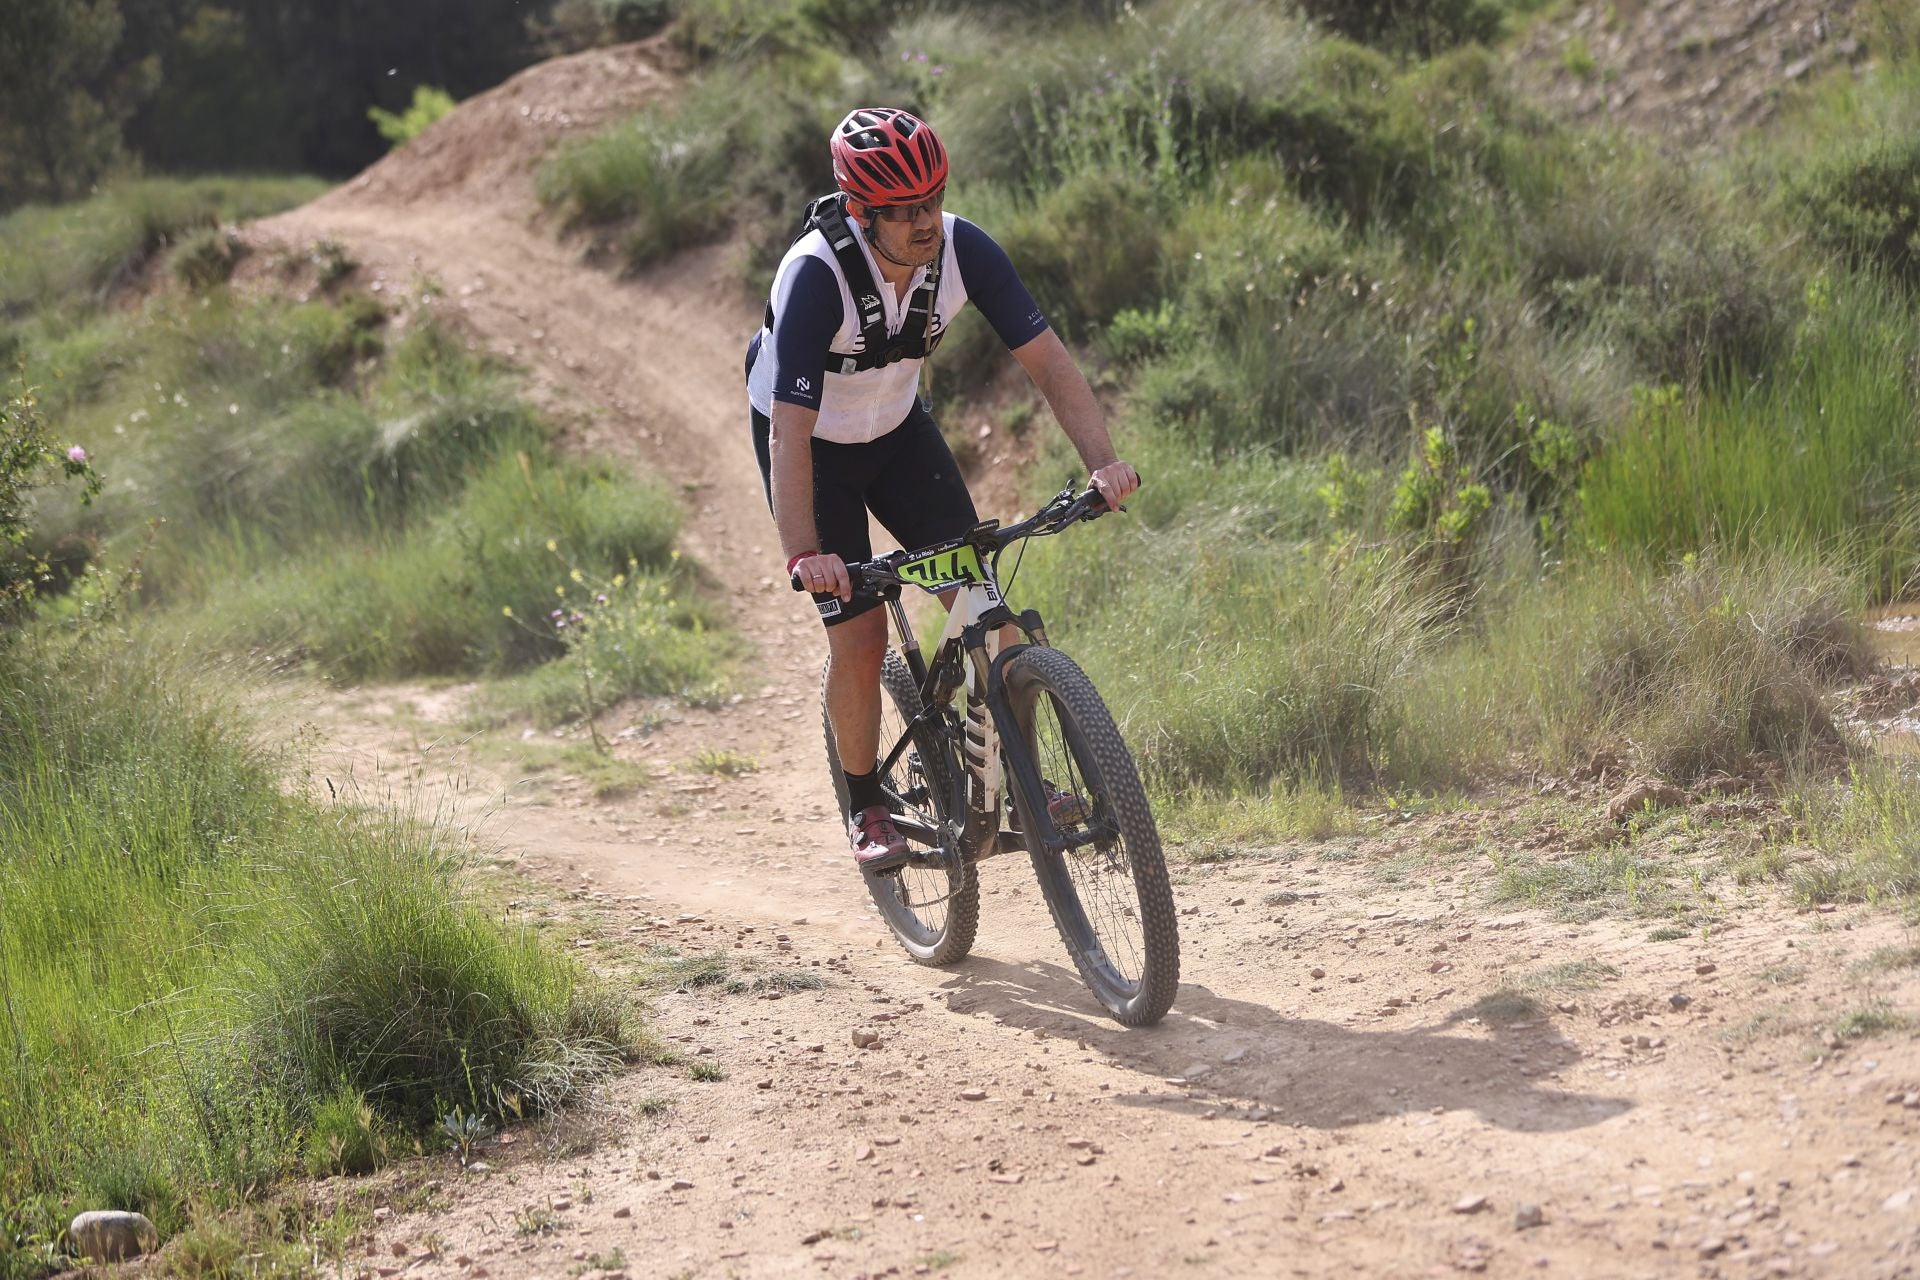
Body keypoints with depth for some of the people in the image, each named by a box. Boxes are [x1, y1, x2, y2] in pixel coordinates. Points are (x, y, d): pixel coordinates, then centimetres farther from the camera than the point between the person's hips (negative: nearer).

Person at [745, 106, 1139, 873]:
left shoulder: (963, 249, -24)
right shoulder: (815, 275, -35)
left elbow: (1045, 357, -22)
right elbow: (789, 430, -40)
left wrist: (1102, 461, -36)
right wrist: (804, 554, -52)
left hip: (897, 427, 4)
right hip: (813, 443, -4)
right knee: (859, 636, -10)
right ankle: (866, 807, 10)